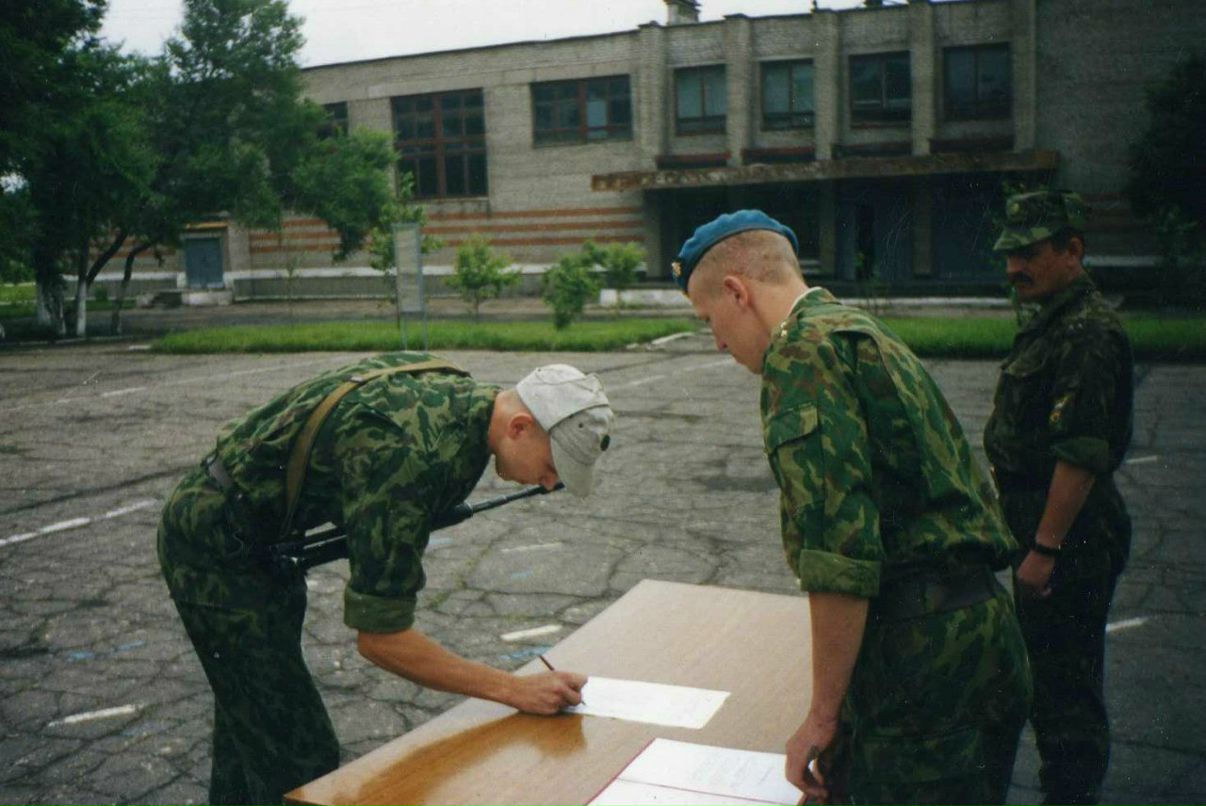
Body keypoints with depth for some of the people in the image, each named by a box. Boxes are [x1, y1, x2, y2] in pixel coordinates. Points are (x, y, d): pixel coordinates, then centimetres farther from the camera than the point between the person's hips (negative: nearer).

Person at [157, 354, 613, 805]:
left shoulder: (460, 392, -6)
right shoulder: (413, 457, -34)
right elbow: (380, 638, -29)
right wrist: (514, 689, -26)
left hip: (261, 537, 10)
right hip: (216, 548, -9)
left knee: (252, 727, 22)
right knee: (301, 754, -6)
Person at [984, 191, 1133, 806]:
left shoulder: (1087, 333, -19)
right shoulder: (1054, 323, 14)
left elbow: (1082, 455, -25)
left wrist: (1044, 548, -24)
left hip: (1069, 536, -11)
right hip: (1043, 526, 11)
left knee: (1064, 679, -2)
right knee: (1046, 669, 20)